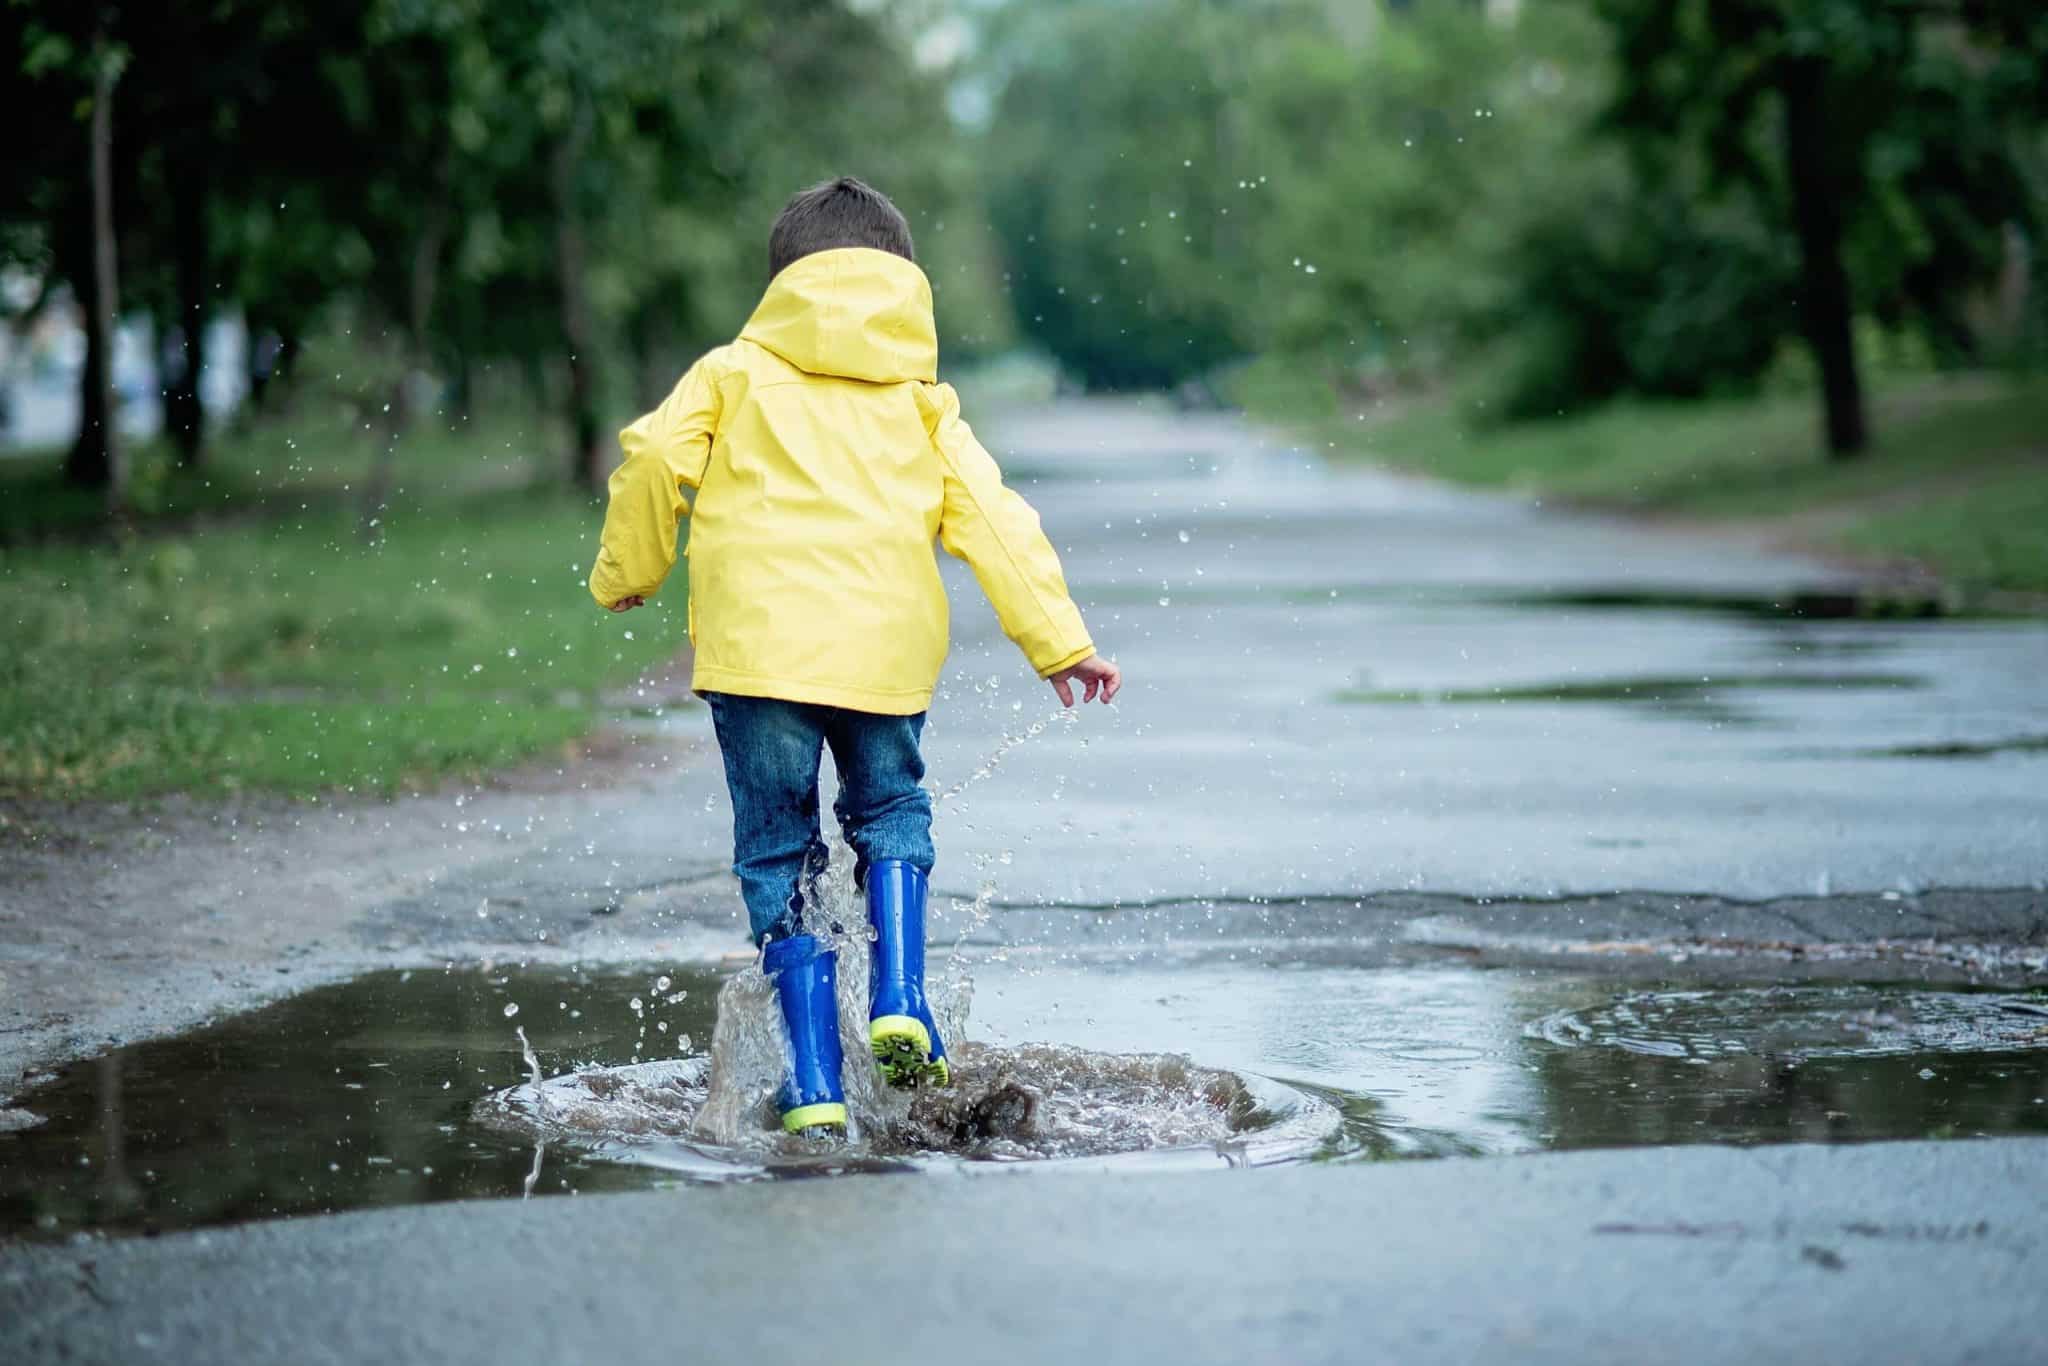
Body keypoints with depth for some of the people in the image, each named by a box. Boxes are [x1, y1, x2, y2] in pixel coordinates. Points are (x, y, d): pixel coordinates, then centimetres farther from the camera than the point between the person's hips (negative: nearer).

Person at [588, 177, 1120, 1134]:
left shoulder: (737, 372, 14)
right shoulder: (921, 398, 19)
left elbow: (657, 458, -2)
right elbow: (992, 518, 10)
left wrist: (626, 574, 12)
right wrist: (1060, 641, 9)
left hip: (758, 647, -2)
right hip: (888, 648, 2)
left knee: (778, 855, 6)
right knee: (890, 812, 25)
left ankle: (815, 1085, 1)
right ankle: (899, 997, 3)